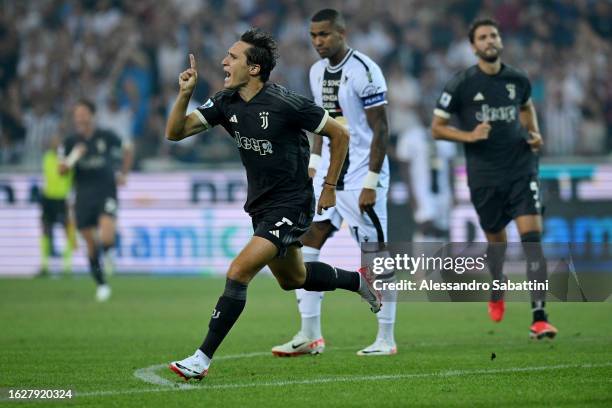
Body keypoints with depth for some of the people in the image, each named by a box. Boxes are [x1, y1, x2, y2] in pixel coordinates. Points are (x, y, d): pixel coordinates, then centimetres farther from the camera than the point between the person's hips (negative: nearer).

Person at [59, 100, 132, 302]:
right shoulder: (71, 142, 2)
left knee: (106, 239, -24)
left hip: (106, 195, -2)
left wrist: (123, 175, 5)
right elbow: (61, 170, -4)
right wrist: (73, 158, -22)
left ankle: (107, 251, 11)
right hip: (83, 199, 2)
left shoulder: (107, 137, -1)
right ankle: (101, 284, 20)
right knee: (91, 245, 6)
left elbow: (127, 152, 15)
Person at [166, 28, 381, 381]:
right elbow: (175, 132, -6)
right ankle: (357, 281, 50)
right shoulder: (226, 103, -4)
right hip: (260, 206, 8)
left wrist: (330, 188, -5)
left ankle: (203, 358, -15)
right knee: (293, 279, 25)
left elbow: (340, 134, -10)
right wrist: (185, 94, -22)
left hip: (291, 206, -8)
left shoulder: (285, 104, -21)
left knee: (238, 272, -20)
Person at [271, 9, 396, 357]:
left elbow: (381, 130, -15)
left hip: (361, 177, -8)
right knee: (306, 246, 1)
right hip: (328, 174, 8)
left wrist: (371, 183, -18)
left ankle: (386, 339, 6)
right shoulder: (317, 72, 10)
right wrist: (314, 166, 12)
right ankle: (310, 335, 5)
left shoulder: (363, 71, -14)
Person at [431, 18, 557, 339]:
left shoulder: (518, 80, 4)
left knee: (532, 236, -14)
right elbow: (437, 128, -2)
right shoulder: (461, 84, -6)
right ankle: (496, 298, 44)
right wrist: (469, 136, -17)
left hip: (521, 169, 1)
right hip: (484, 176, -1)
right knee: (496, 240, 12)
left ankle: (539, 317, -18)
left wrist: (534, 134, 9)